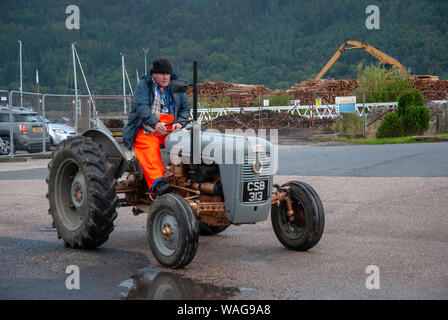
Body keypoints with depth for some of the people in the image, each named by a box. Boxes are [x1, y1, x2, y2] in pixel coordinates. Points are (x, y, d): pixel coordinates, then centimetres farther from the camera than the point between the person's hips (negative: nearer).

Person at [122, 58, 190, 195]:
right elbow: (141, 106, -11)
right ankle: (158, 183, -50)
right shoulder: (144, 85, 4)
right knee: (150, 151, -32)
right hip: (146, 130, -3)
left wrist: (179, 122, -7)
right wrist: (155, 123, -28)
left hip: (170, 130, 3)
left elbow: (186, 107, 15)